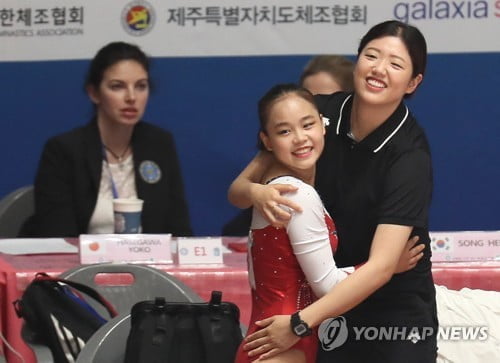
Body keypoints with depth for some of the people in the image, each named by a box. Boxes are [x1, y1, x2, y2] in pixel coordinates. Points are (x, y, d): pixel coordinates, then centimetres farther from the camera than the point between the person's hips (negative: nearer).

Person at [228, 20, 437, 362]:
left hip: (396, 319, -3)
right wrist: (256, 193, -26)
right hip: (329, 308, 3)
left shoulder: (410, 155, -20)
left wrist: (299, 323, -31)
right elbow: (238, 189, -2)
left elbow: (381, 266, -27)